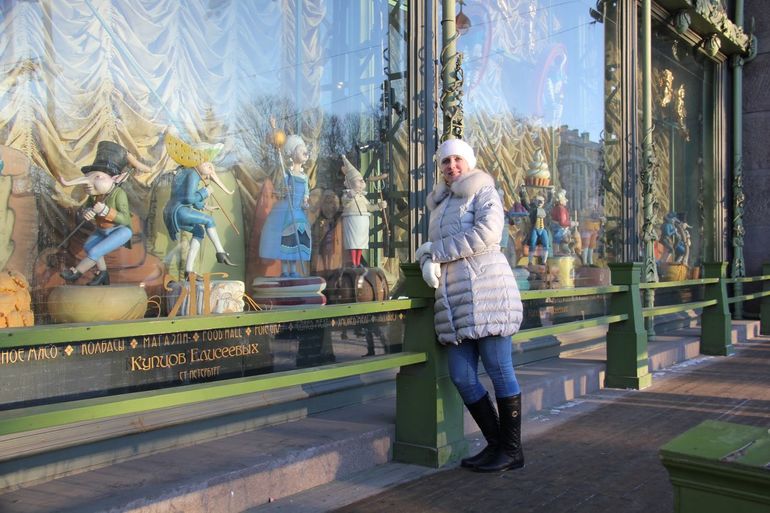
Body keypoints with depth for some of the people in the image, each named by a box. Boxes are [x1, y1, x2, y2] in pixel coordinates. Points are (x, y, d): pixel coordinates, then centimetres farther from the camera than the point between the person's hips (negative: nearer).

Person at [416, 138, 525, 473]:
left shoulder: (483, 192, 5)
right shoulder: (440, 204, 25)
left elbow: (487, 232, -13)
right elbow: (432, 246, 21)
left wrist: (436, 250, -9)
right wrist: (428, 261, -5)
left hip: (485, 291, -7)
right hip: (454, 300, 7)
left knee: (499, 370, -4)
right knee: (462, 377, 3)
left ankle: (512, 450, 6)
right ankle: (495, 444, 16)